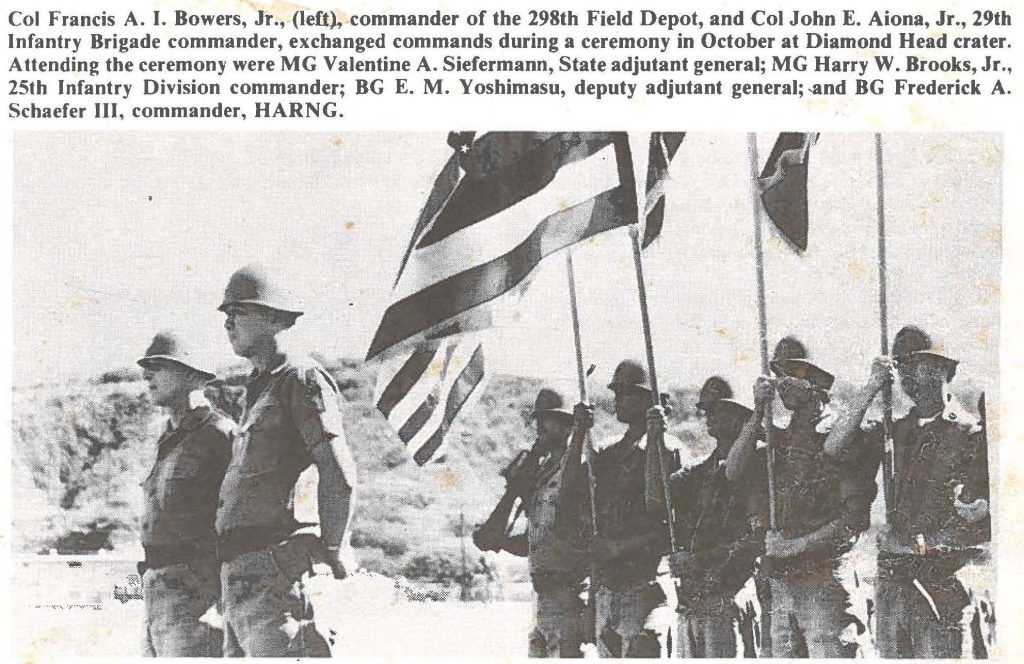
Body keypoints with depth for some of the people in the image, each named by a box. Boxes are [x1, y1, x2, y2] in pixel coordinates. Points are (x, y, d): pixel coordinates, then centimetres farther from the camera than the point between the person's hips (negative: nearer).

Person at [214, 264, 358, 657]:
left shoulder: (302, 379, -6)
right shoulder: (259, 389, 23)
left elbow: (338, 472, -15)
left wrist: (335, 551, -13)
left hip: (272, 571, -10)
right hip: (239, 578, 10)